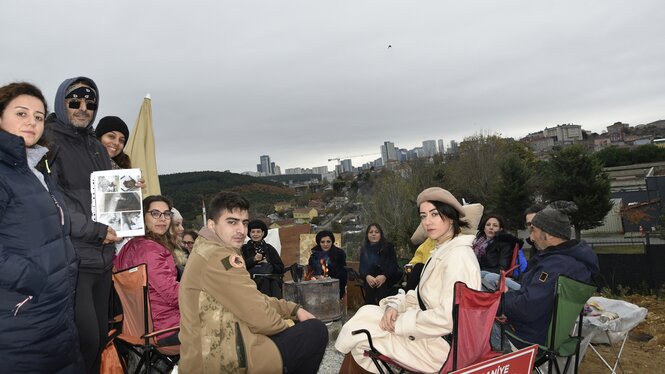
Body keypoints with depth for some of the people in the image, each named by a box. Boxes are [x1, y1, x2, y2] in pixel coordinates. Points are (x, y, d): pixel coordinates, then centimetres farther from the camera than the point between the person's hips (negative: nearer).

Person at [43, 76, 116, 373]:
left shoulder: (98, 147, 18)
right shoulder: (47, 141, -6)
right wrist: (96, 231, -14)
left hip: (102, 258, 7)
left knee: (101, 334, 13)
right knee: (86, 338, -8)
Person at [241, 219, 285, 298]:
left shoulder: (269, 248, 21)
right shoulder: (244, 249, 17)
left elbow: (281, 268, 14)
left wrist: (268, 263, -2)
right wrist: (253, 260, -12)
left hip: (271, 277, 1)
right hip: (252, 278, -1)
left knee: (274, 282, -34)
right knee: (265, 281, -35)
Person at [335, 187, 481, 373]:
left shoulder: (458, 255, -20)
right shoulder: (441, 251, 12)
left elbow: (447, 318, -27)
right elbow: (421, 296, 14)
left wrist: (400, 323, -17)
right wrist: (395, 306, -5)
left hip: (442, 344, -9)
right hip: (430, 331, 9)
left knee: (360, 340, -4)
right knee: (367, 313, 5)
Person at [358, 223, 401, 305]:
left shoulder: (388, 247, 6)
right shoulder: (364, 249, 13)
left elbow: (394, 265, -2)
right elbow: (362, 268, 7)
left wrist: (384, 276, -19)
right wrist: (367, 276, -15)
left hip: (386, 286, -2)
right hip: (370, 286, 3)